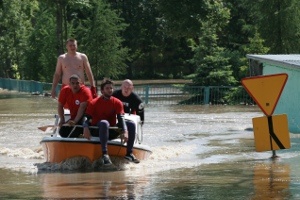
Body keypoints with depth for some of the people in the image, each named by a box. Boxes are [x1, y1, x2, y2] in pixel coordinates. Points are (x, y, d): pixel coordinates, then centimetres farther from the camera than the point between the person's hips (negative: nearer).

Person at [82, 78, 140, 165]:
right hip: (98, 131, -4)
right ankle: (105, 153, -43)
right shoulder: (94, 103, -6)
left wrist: (125, 131, -28)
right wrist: (86, 128, -35)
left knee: (131, 124, -15)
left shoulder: (117, 102, 2)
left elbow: (121, 118, -10)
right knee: (104, 123, -38)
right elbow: (87, 118, -12)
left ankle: (129, 153, -12)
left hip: (112, 132, 4)